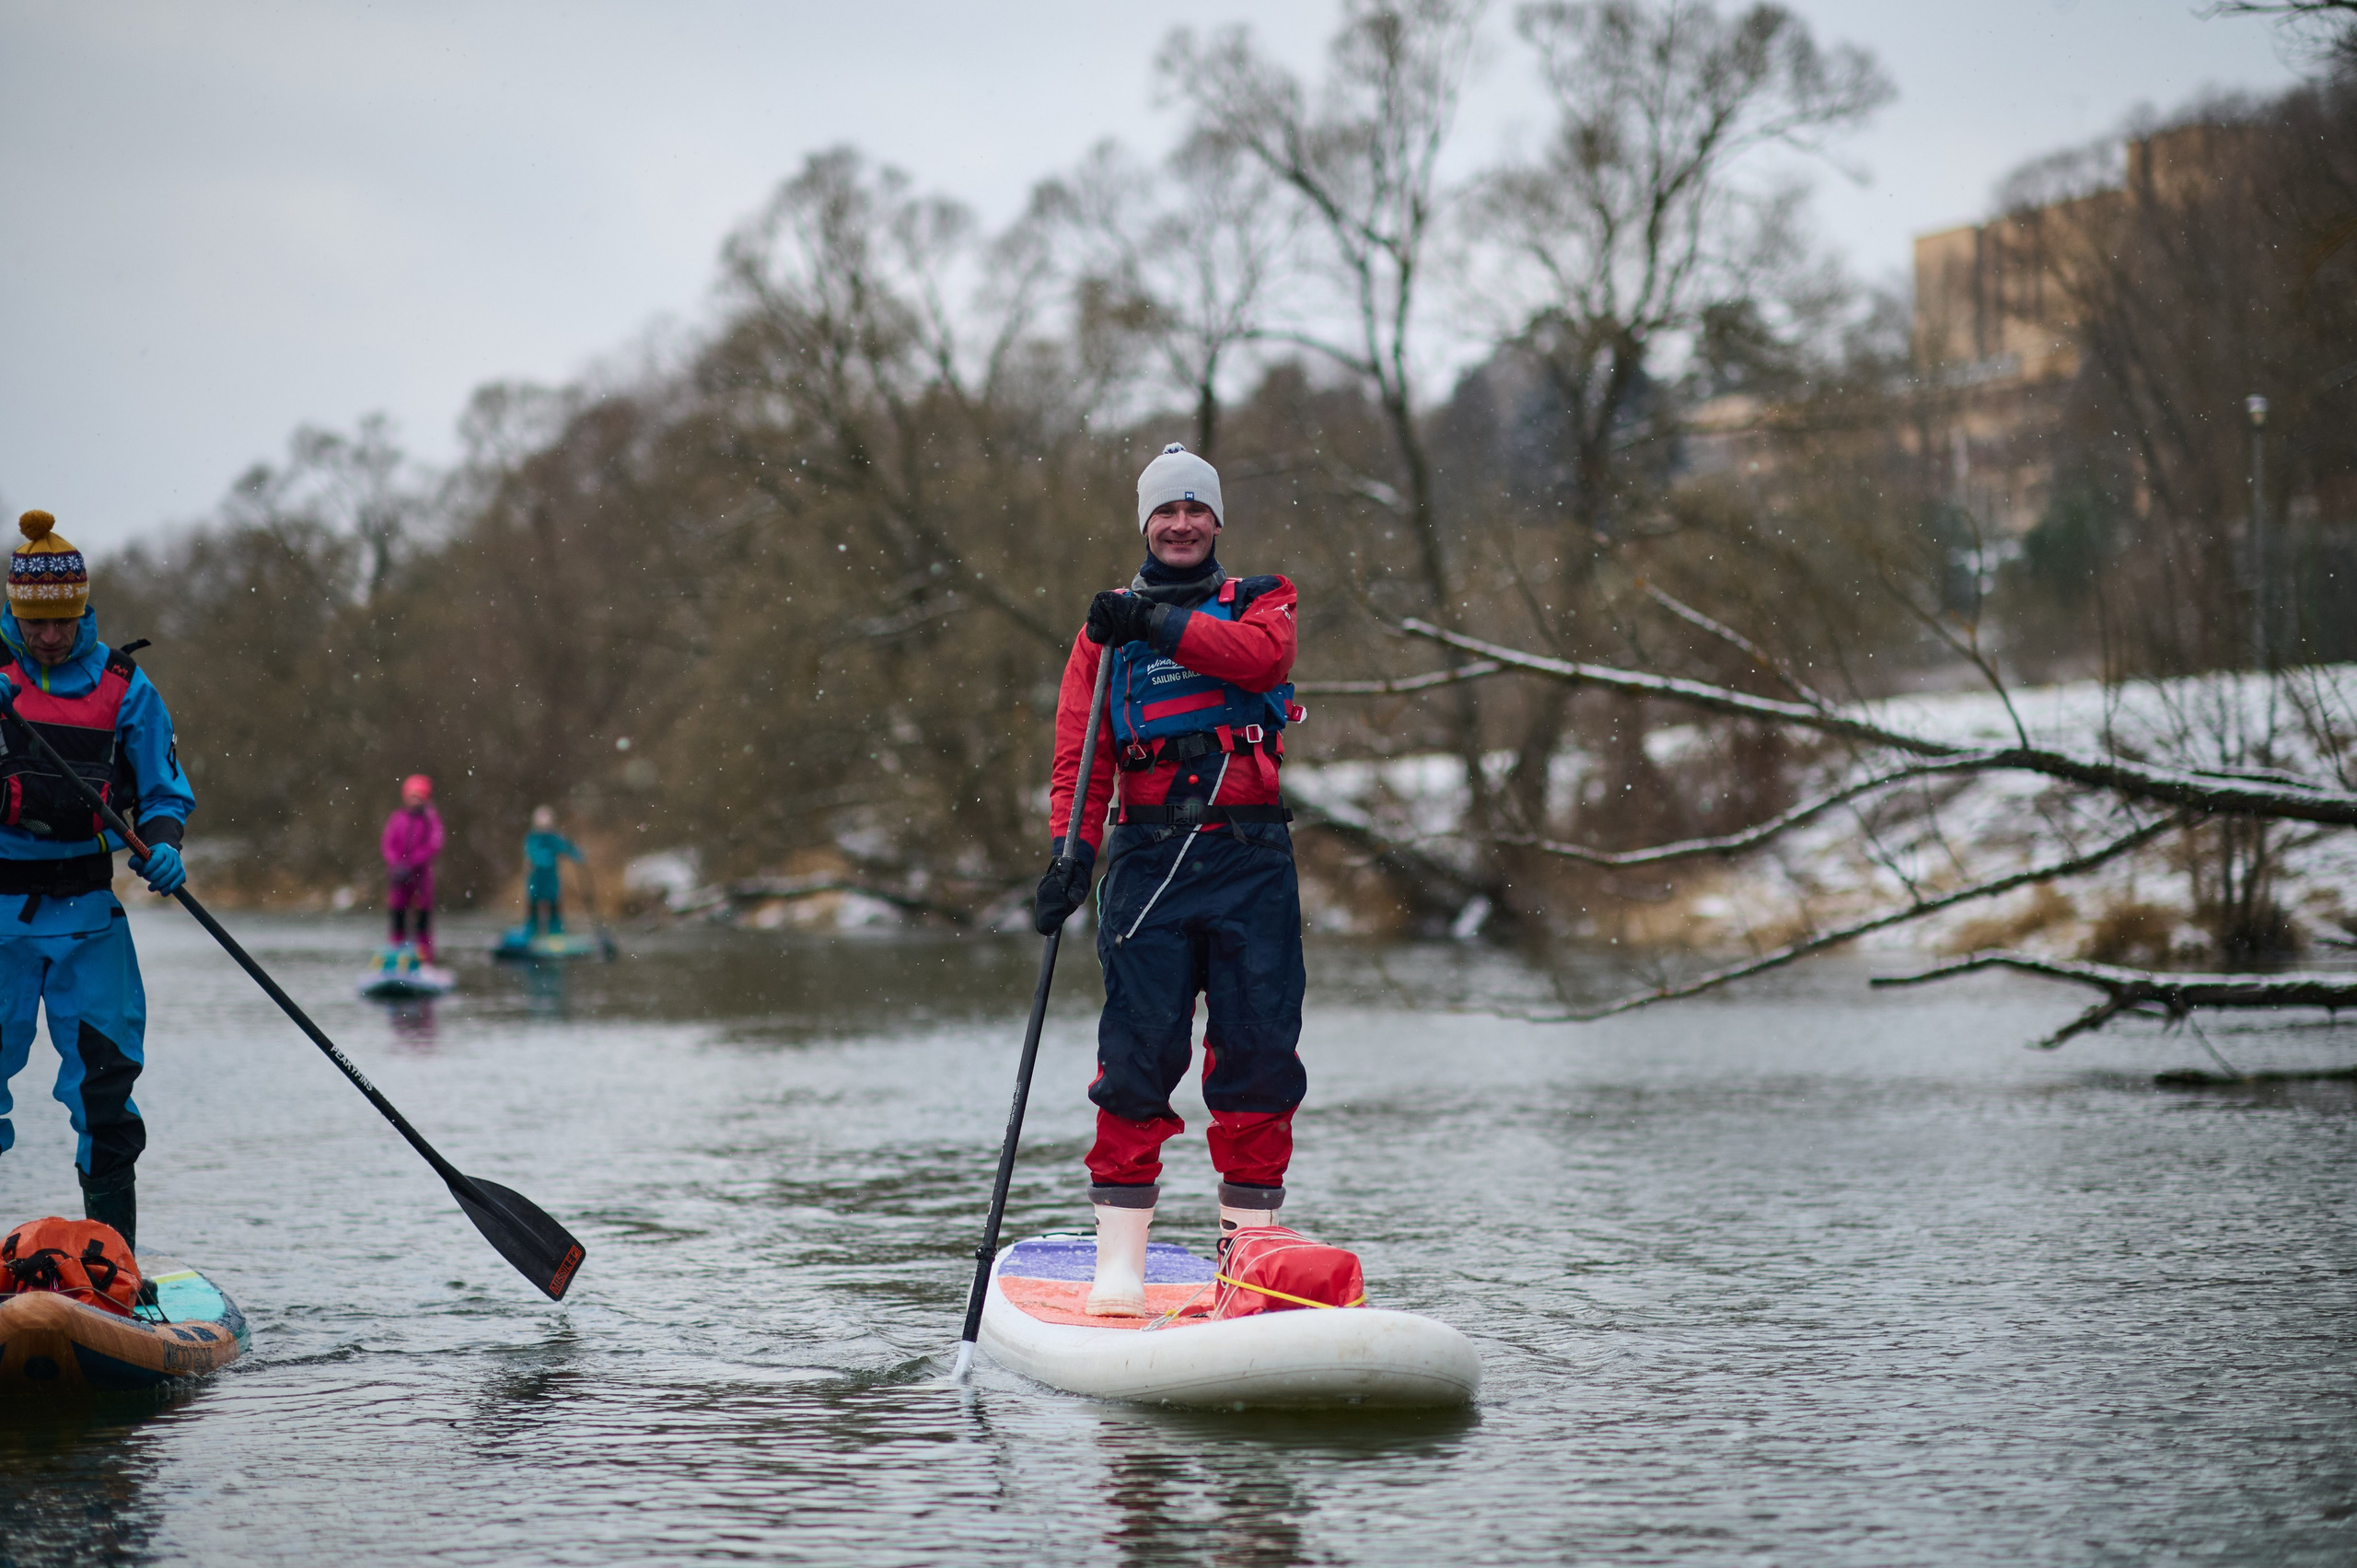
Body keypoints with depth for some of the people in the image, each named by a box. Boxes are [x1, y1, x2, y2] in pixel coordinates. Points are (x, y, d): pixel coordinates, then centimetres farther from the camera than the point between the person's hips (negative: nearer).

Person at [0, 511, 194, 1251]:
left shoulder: (122, 685, 5)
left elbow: (163, 790, 8)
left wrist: (161, 845, -14)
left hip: (87, 911, 1)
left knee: (104, 1079, -3)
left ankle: (114, 1252, 5)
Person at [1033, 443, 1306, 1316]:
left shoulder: (1259, 602, 13)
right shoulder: (1108, 628, 14)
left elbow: (1259, 653, -12)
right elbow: (1080, 750, 5)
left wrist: (1160, 624, -17)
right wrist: (1070, 850, -8)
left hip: (1251, 858, 0)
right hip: (1148, 860, 0)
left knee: (1257, 1053, -2)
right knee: (1138, 1054, -7)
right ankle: (1119, 1266, -4)